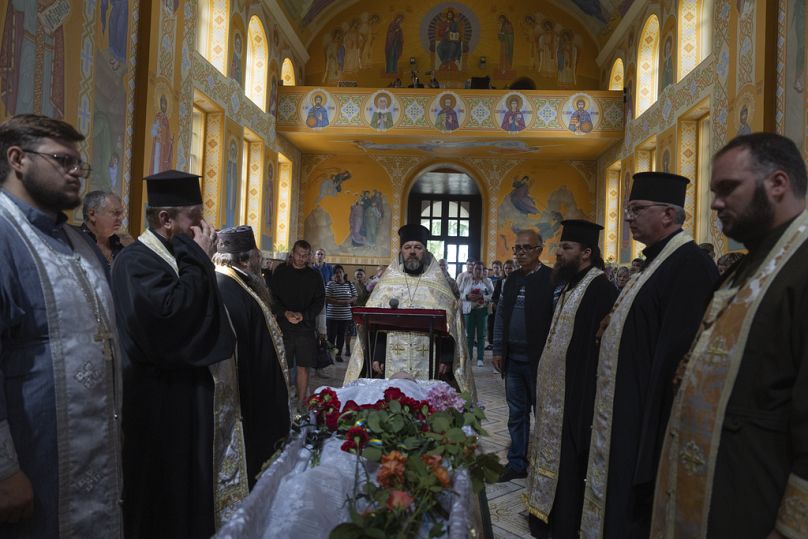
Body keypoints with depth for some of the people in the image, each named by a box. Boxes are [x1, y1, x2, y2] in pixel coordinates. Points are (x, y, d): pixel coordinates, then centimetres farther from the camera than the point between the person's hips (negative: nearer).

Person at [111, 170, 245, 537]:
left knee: (198, 487, 20)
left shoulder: (174, 257, 12)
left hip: (197, 392, 10)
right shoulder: (136, 261, -17)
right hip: (167, 400, -10)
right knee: (171, 497, 5)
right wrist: (199, 260, -22)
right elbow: (169, 313, -33)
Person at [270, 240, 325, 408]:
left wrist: (303, 315, -10)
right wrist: (285, 313, -13)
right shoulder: (280, 271, 6)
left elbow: (320, 301, 5)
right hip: (282, 326, 0)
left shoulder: (314, 275, 8)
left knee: (303, 367, 2)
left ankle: (301, 401, 11)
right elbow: (272, 297, 3)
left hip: (306, 327, 1)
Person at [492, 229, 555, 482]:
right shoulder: (511, 279, 10)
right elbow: (501, 315, 14)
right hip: (512, 358, 6)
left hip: (538, 359, -5)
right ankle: (517, 463, 25)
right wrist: (498, 350, 8)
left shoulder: (551, 279, -8)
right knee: (516, 413, 14)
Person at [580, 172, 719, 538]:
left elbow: (674, 353, -25)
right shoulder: (656, 260, 11)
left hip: (646, 422, -9)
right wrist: (615, 325, 4)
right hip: (622, 414, 9)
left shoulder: (690, 265, -20)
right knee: (615, 505, 21)